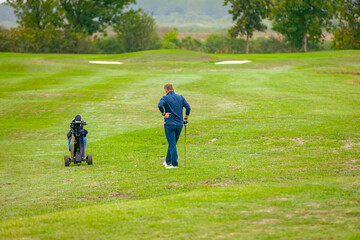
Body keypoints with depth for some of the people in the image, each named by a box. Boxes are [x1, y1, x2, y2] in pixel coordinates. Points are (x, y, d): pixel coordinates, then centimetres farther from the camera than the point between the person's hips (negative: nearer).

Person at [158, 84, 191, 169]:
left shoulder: (165, 98, -5)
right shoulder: (180, 97, 7)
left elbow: (160, 105, -25)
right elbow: (188, 107, 0)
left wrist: (164, 114, -12)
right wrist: (186, 118, 9)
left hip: (170, 124, -5)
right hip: (179, 124, 5)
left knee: (172, 144, -2)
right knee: (173, 143, 17)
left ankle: (174, 164, -5)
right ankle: (168, 161, 27)